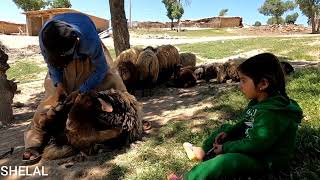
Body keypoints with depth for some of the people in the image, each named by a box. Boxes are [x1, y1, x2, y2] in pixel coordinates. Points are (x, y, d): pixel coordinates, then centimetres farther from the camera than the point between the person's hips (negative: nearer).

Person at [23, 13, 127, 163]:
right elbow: (51, 62, -11)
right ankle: (34, 141, -4)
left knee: (113, 85, -12)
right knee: (52, 96, -9)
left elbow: (101, 69, -26)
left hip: (90, 58, -2)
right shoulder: (44, 37, -34)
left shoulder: (89, 40, -45)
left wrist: (81, 90, -28)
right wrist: (58, 84, -23)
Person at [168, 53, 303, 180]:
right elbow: (245, 124, 12)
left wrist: (225, 148, -19)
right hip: (251, 144, 10)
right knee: (224, 128, 17)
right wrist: (228, 132, 1)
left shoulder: (271, 115, -32)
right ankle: (203, 151, 18)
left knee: (226, 161, -31)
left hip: (264, 159, -10)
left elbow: (254, 145, -29)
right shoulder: (259, 101, -1)